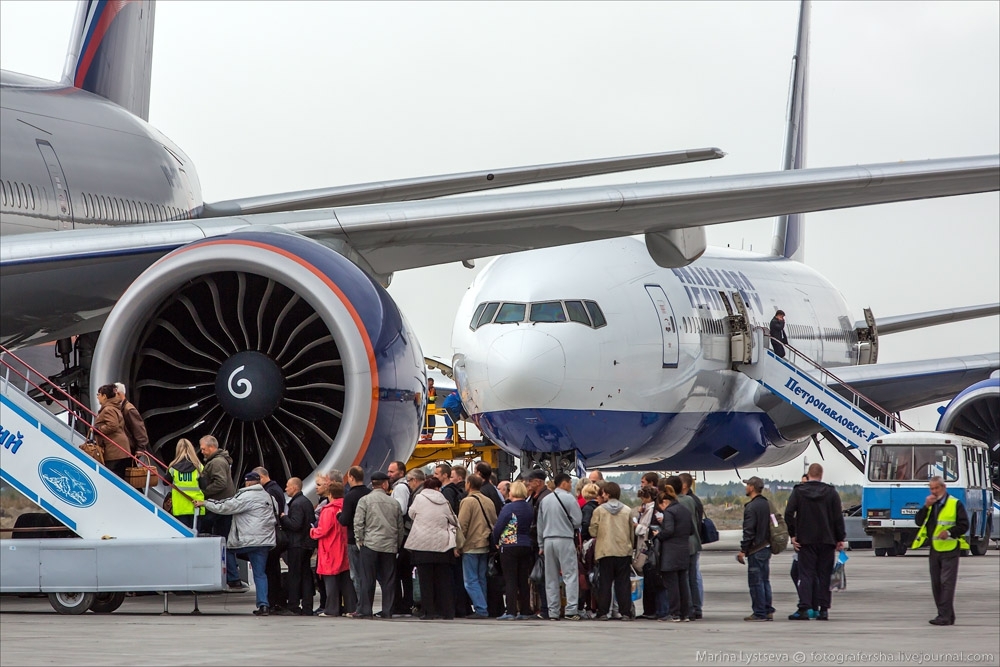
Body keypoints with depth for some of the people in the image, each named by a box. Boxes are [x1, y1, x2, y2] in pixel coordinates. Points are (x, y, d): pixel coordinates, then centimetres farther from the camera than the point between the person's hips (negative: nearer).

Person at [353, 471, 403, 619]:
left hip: (370, 545, -2)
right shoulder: (394, 503, 6)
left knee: (368, 579, -1)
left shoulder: (365, 500, -3)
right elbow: (400, 527, 12)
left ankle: (364, 610, -2)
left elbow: (358, 523, -8)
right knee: (388, 579, 6)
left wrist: (360, 541, 2)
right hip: (389, 546, 2)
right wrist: (398, 545, 20)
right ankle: (387, 610, 6)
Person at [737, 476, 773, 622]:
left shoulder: (751, 507, -15)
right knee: (765, 580, 14)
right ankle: (768, 611, 15)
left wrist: (743, 550, -14)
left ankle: (759, 613, -4)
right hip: (766, 547, 9)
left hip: (756, 550, -9)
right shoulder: (766, 504, 12)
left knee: (756, 582, -4)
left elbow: (748, 531, -19)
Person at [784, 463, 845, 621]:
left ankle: (804, 608, -13)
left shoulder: (798, 491, 0)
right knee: (824, 575, 5)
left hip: (805, 541, -1)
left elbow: (788, 514, -6)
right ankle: (823, 609, 2)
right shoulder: (831, 492, 1)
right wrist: (840, 538, 5)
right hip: (827, 540, 1)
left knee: (806, 574, -1)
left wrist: (792, 535, 0)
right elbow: (838, 517, -1)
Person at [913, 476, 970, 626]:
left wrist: (950, 532, -22)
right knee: (936, 584, 8)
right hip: (934, 550, 7)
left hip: (949, 549, -7)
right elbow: (918, 521, 7)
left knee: (947, 583, -11)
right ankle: (946, 615, 15)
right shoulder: (930, 504, 15)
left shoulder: (955, 504, -4)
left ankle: (945, 616, -14)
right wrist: (926, 506, -6)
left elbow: (964, 525, -7)